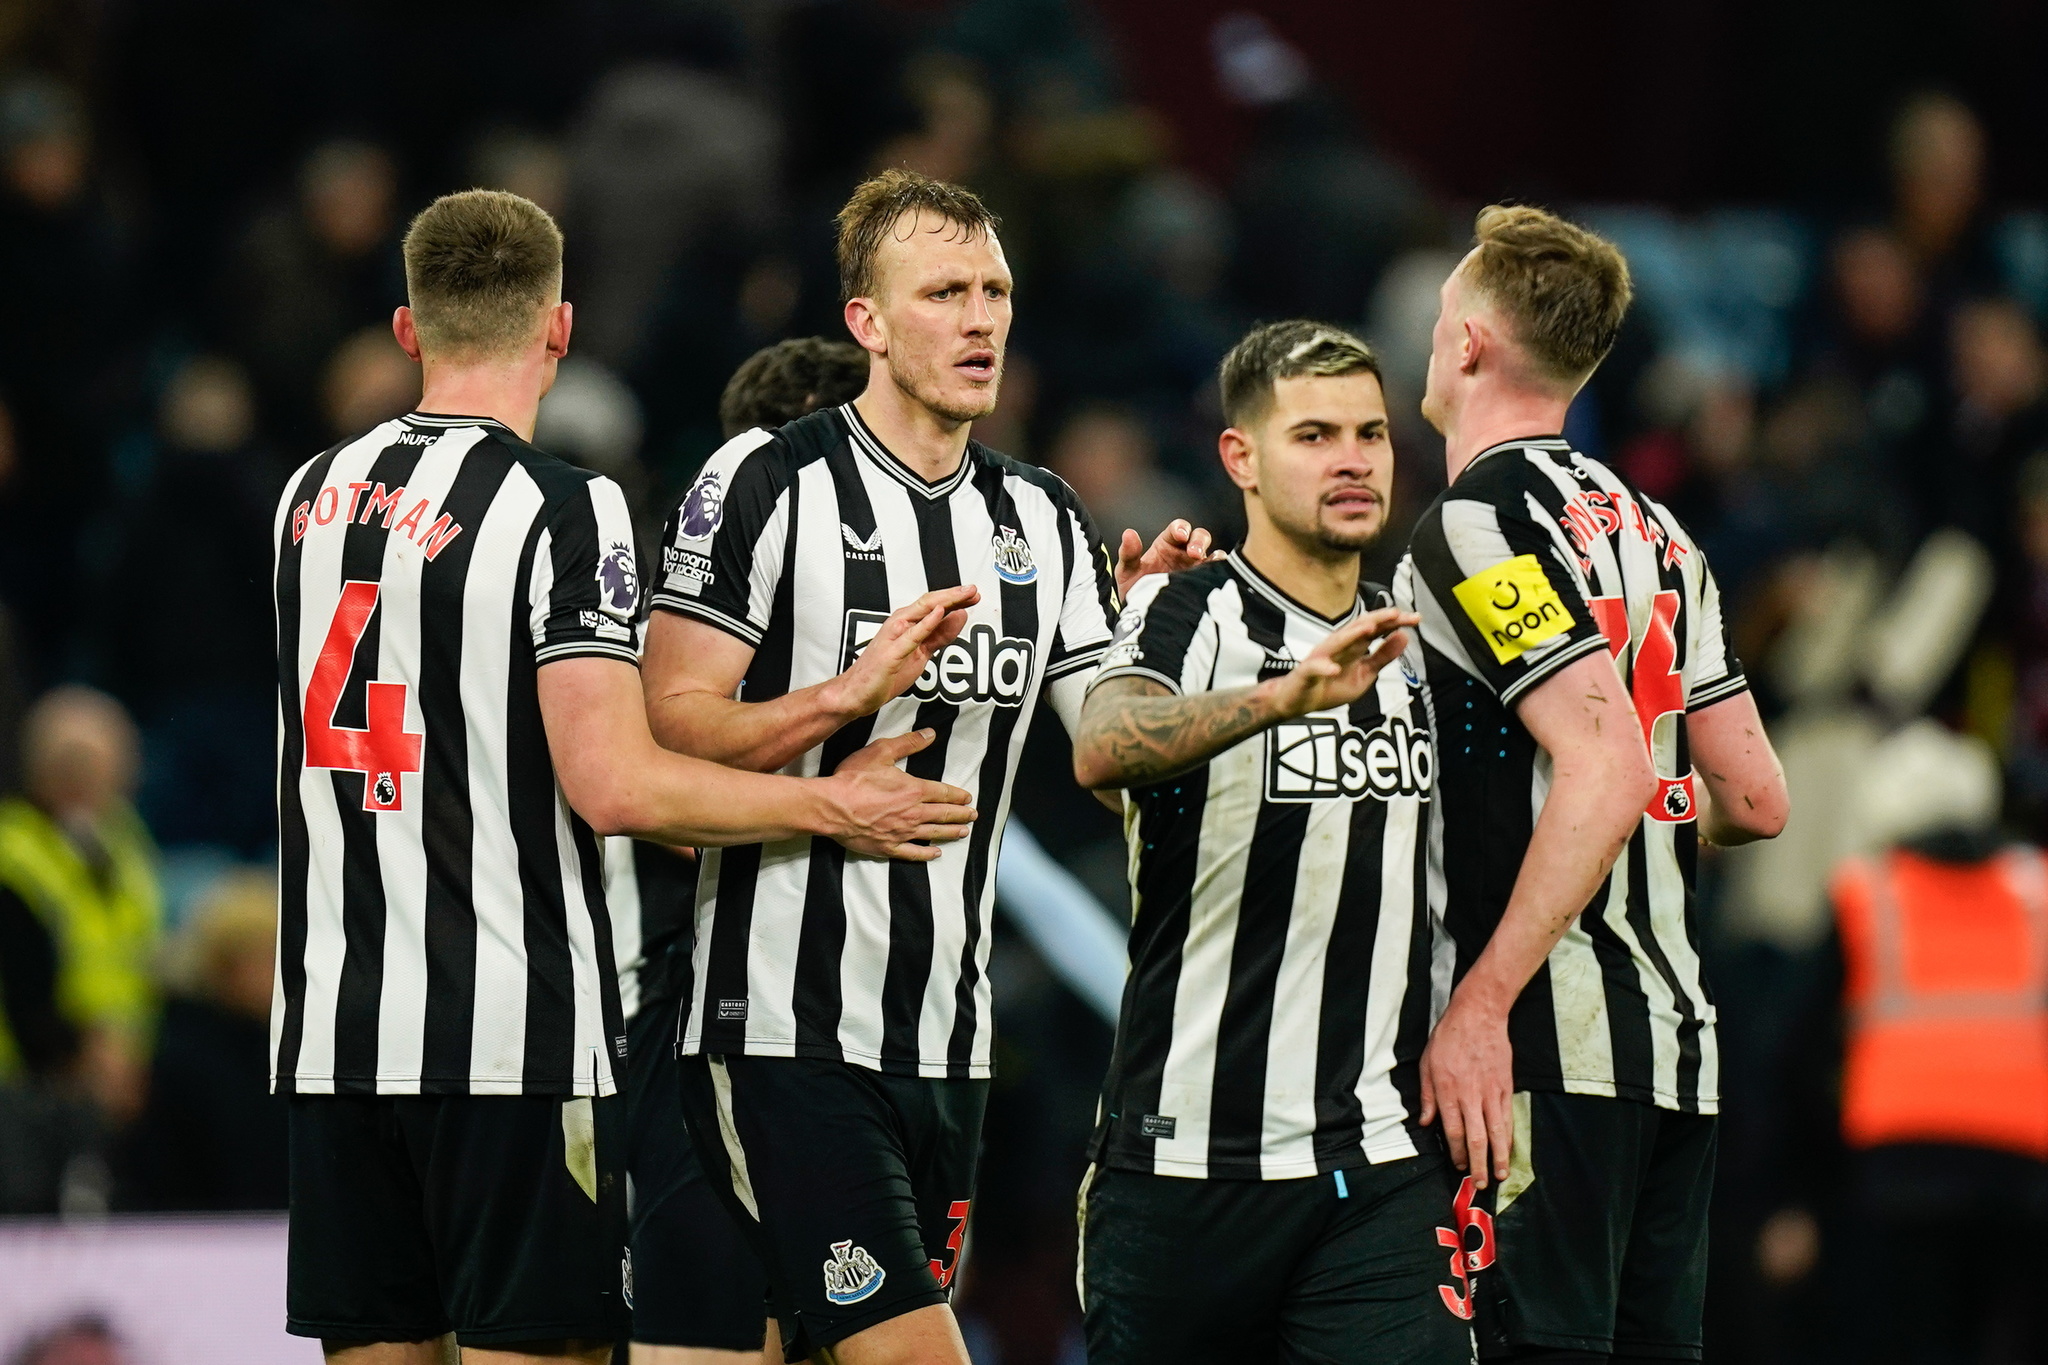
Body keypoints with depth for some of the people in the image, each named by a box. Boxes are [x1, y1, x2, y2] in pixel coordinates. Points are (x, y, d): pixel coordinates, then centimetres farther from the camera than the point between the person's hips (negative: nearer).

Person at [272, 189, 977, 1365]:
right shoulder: (561, 509, -11)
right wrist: (829, 805, -7)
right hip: (515, 1043, -6)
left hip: (334, 1036, 6)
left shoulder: (315, 497, 12)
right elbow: (613, 785, -19)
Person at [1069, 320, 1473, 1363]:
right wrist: (1288, 694, -42)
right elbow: (1101, 751, -27)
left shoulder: (1411, 641, 14)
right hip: (1188, 1153, -3)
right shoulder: (1189, 613, -3)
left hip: (1383, 1166, 3)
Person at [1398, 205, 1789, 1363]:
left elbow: (1606, 768, -20)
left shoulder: (1477, 527, -9)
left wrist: (1481, 1004, -21)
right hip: (1681, 1044, 8)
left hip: (1554, 1051, -8)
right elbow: (1757, 800, 17)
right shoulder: (1651, 530, 16)